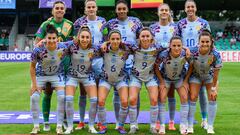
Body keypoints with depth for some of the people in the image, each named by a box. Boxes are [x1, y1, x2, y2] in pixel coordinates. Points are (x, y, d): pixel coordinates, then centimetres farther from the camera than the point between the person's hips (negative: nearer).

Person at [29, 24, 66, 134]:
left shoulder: (62, 48, -25)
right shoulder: (38, 50, -27)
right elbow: (32, 66, -14)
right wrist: (34, 84, -14)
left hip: (57, 75, 1)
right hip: (40, 75, 0)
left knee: (62, 97, -15)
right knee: (34, 97, -14)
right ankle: (36, 126, 2)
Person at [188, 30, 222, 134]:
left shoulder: (215, 55, -31)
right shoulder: (192, 52, -31)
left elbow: (216, 73, -20)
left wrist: (214, 88, -15)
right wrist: (186, 81, -12)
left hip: (210, 76, 0)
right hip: (195, 76, 0)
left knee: (212, 98, -9)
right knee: (193, 98, -8)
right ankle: (190, 126, 1)